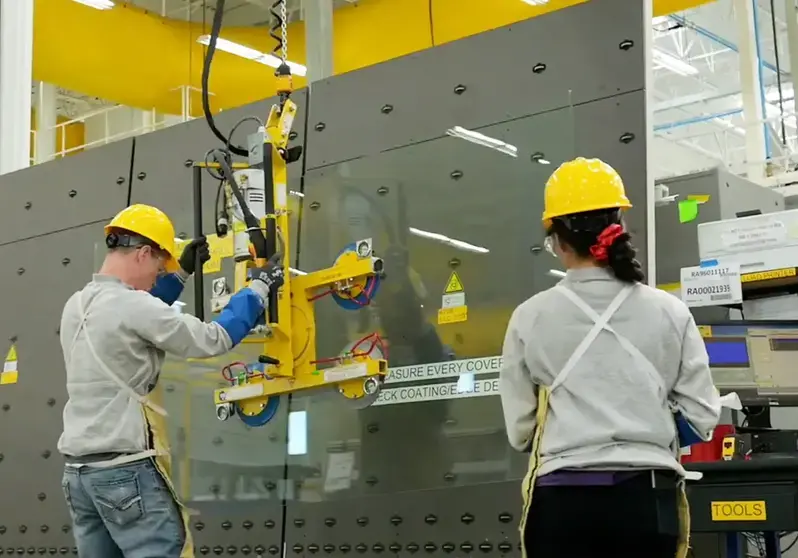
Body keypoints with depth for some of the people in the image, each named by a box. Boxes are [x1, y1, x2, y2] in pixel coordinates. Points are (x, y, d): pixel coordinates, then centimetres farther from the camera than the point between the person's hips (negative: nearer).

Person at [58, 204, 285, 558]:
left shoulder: (76, 305, 9)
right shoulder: (130, 304, -16)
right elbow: (214, 340, -12)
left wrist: (182, 272, 28)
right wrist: (259, 288, 0)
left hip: (79, 469, 9)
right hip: (126, 469, -9)